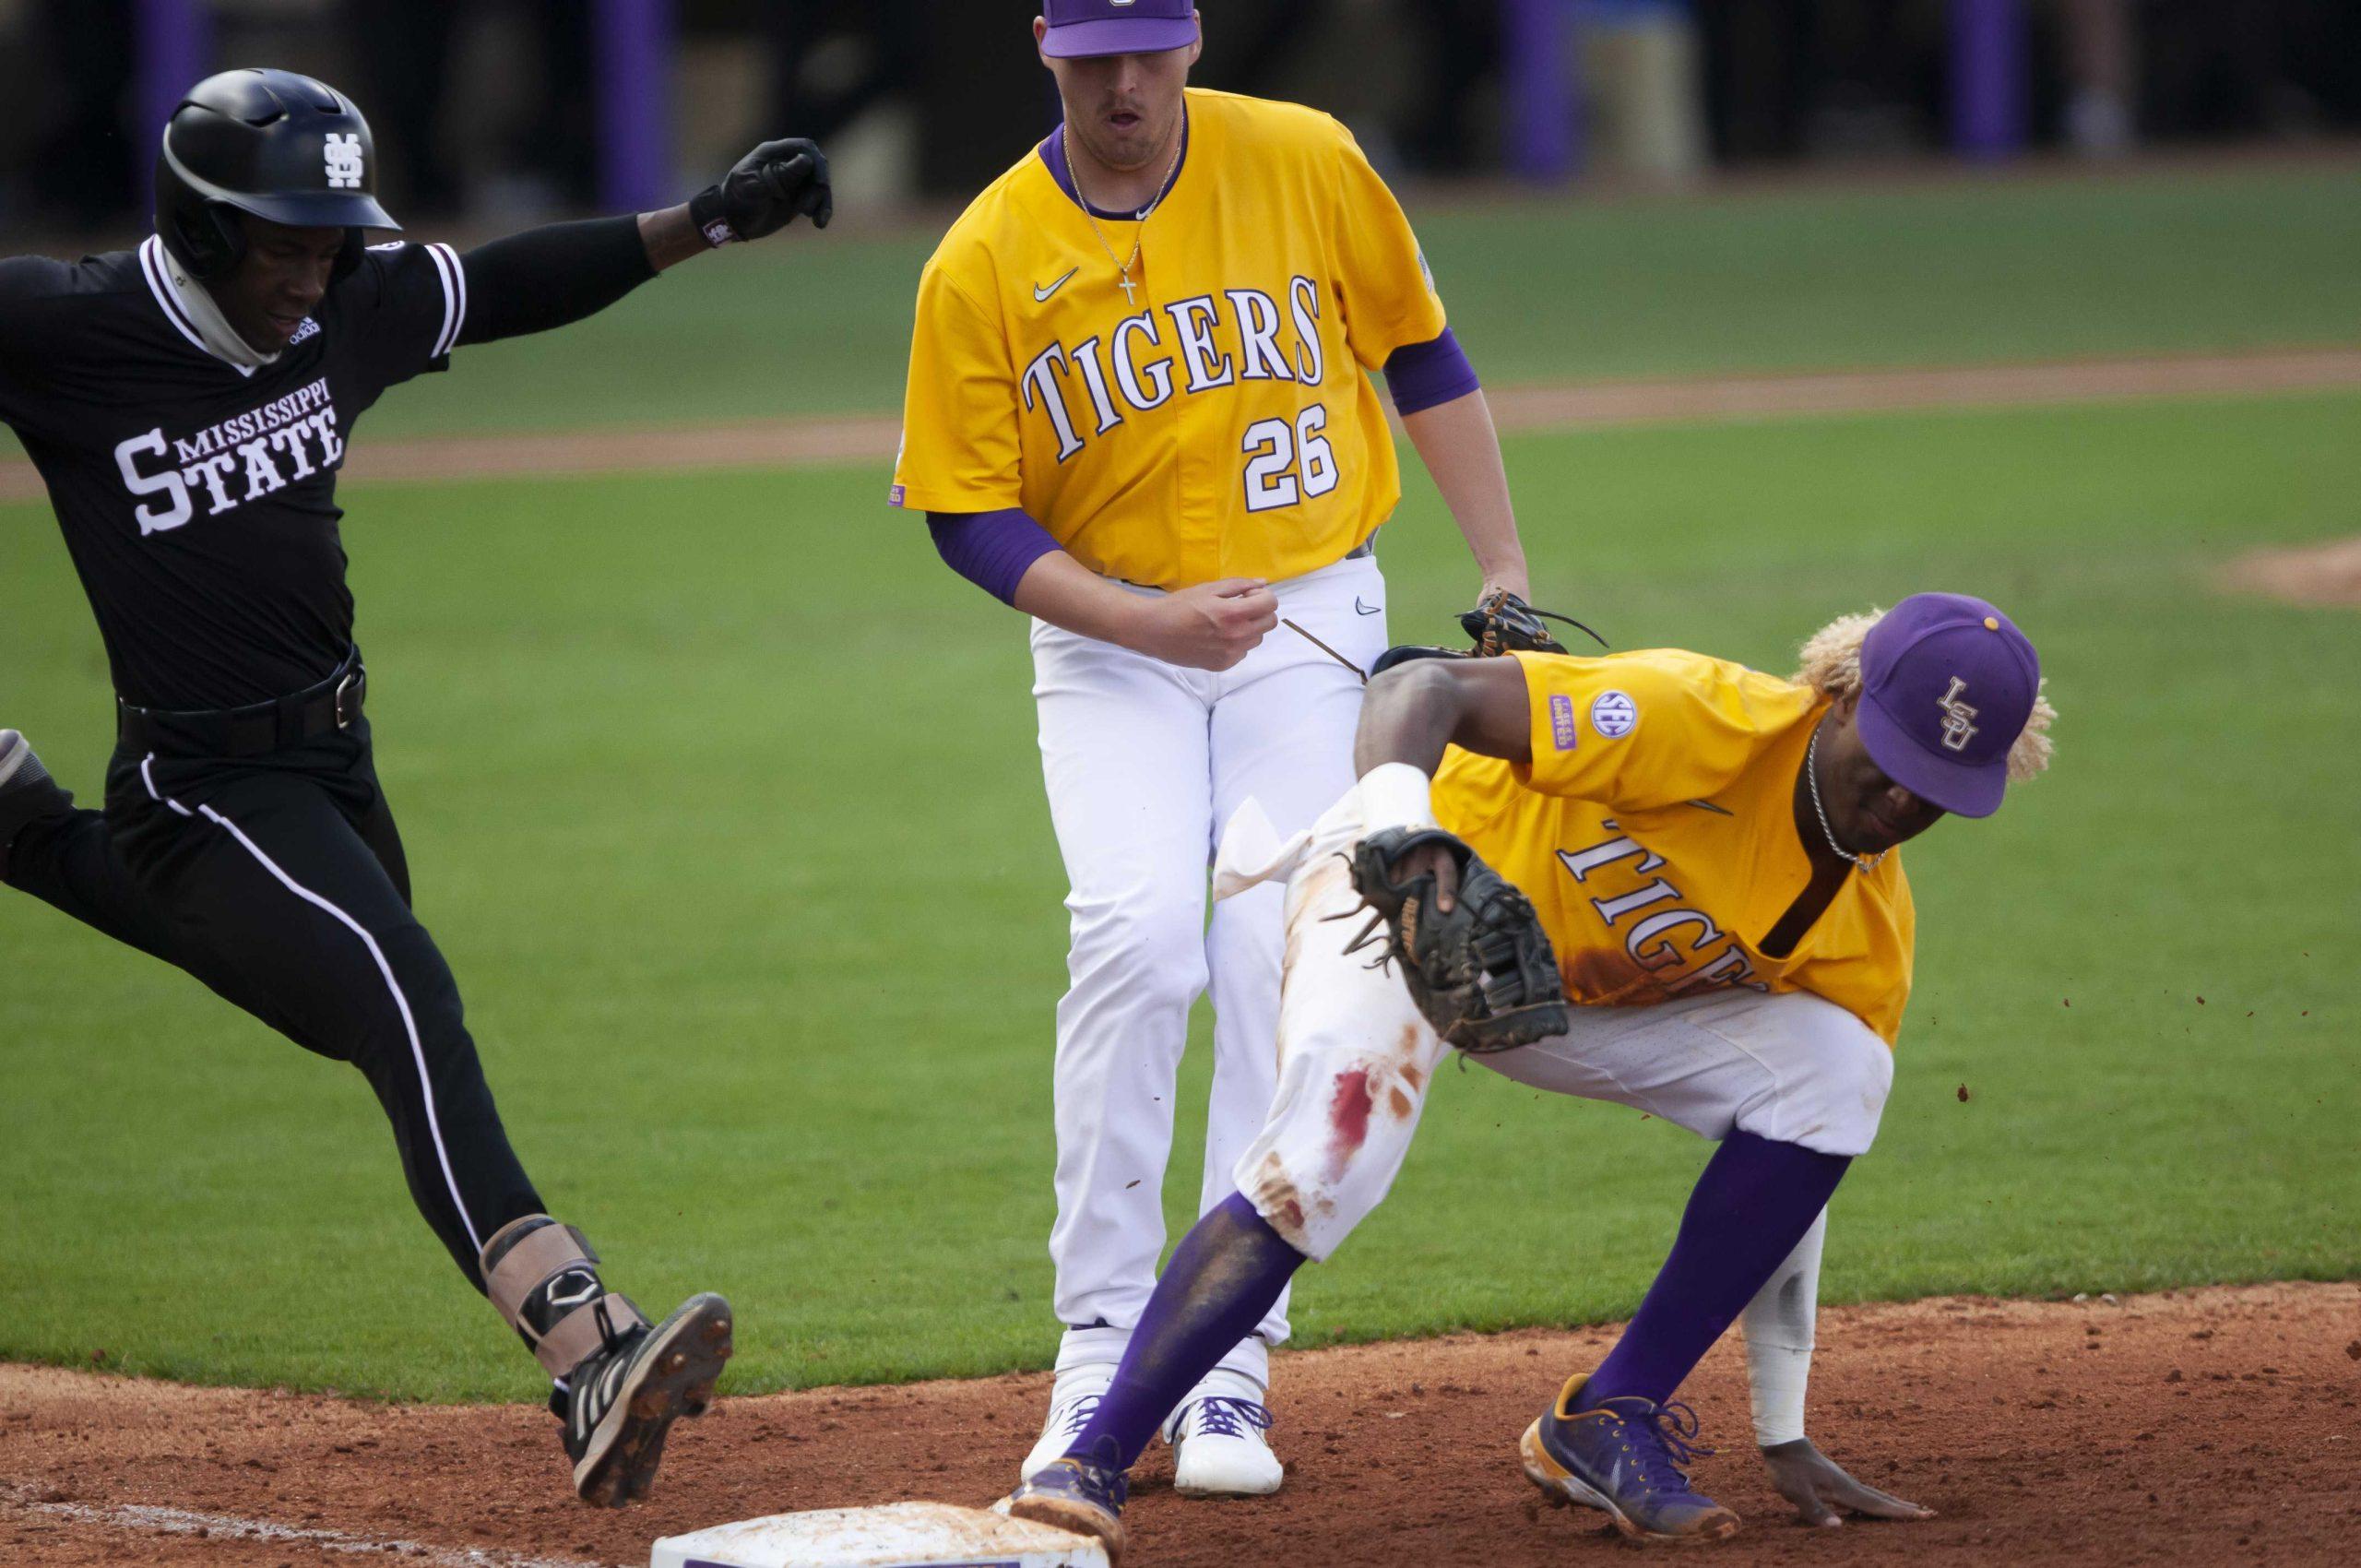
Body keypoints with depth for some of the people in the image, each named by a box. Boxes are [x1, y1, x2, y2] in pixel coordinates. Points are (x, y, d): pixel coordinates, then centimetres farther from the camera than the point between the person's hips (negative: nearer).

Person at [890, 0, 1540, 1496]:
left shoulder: (1308, 165, -5)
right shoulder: (984, 265, -8)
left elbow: (1423, 358, 7)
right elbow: (971, 519, -4)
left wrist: (1505, 575, 3)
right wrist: (1146, 623, -17)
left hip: (1309, 618, 1)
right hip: (1109, 639, -1)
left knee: (1276, 955, -12)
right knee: (1137, 936, -21)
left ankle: (1231, 1369, -8)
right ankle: (1102, 1348, -13)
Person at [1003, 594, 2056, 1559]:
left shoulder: (1871, 933, -11)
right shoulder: (1703, 722, -31)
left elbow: (1788, 1170, -4)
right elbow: (1428, 689, -37)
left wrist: (1785, 1441, -5)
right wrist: (1403, 823, -60)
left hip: (1583, 998, 6)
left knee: (1838, 1073, -13)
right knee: (1329, 1154, -33)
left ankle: (1607, 1428, -12)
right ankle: (1090, 1463, -33)